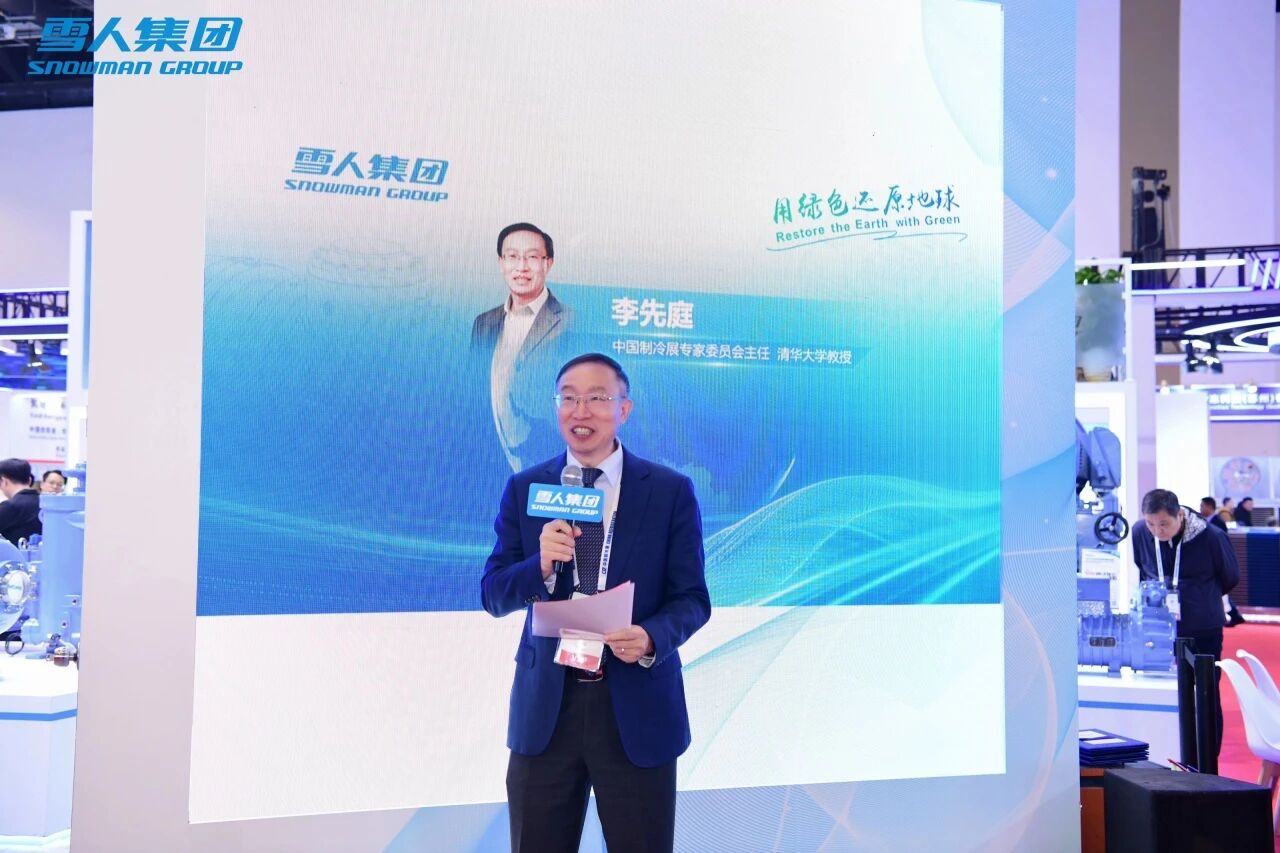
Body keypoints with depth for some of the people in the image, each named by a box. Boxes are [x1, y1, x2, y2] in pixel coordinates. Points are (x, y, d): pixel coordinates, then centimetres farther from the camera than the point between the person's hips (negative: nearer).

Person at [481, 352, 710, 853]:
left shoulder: (671, 491, -2)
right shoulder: (524, 489, 3)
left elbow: (692, 599, -1)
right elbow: (493, 596, 1)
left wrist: (652, 638, -22)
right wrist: (541, 564, -19)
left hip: (637, 708, -1)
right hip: (545, 705, 2)